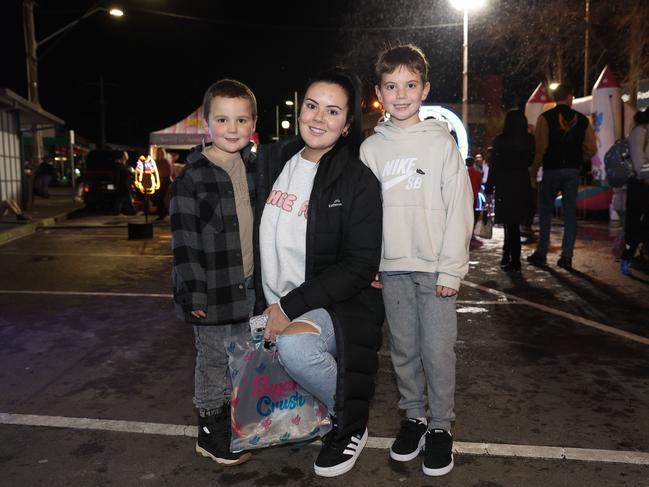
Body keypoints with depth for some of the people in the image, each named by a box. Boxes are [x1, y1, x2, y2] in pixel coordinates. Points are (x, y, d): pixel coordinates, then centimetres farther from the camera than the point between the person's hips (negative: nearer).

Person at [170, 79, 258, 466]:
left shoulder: (255, 168, 8)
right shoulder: (193, 177, -12)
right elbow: (184, 240, -14)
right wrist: (193, 291, -17)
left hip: (250, 285, 6)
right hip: (214, 288, -6)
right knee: (214, 360, 9)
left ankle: (234, 417, 39)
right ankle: (210, 429, 27)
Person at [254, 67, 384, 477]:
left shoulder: (358, 182, -13)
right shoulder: (272, 161, 4)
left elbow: (359, 267, -16)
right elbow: (257, 237, 14)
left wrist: (291, 306, -21)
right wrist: (268, 304, 5)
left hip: (334, 308, -6)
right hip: (274, 308, 7)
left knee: (294, 345, -34)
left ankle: (351, 426, -5)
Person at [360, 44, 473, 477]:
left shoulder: (442, 143, 0)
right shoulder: (371, 148, 8)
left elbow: (459, 209, -4)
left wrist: (451, 270, -9)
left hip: (435, 267, -2)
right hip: (392, 267, 3)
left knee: (438, 350, 1)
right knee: (403, 349, 12)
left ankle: (441, 426, 18)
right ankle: (414, 416, 29)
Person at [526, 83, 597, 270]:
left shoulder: (545, 118, -5)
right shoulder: (582, 119, 4)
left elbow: (540, 147, -11)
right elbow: (591, 149, 2)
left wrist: (533, 171, -4)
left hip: (551, 169, -2)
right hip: (573, 171, 3)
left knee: (545, 211, 7)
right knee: (570, 212, 7)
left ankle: (541, 253, 8)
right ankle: (566, 257, 8)